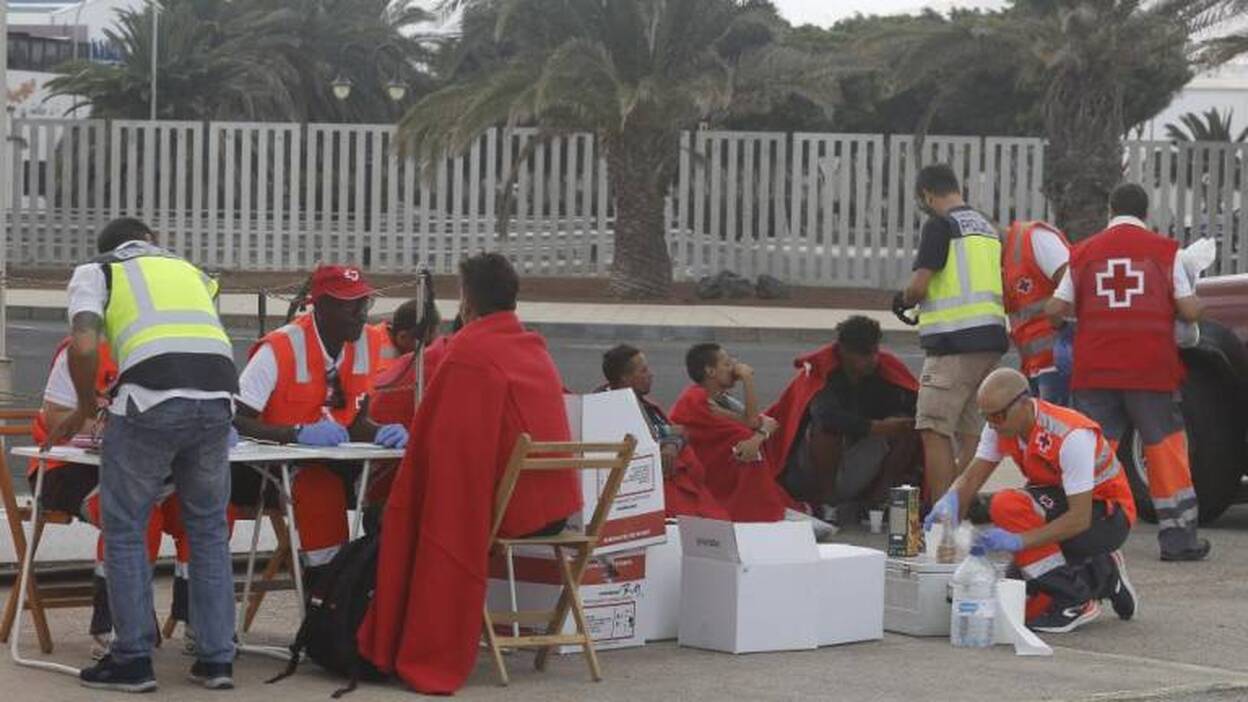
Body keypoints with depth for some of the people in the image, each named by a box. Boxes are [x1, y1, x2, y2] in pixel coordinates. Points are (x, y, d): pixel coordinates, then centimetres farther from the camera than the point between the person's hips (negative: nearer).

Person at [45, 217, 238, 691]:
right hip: (217, 396, 4)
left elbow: (84, 347, 0)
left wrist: (86, 408, 15)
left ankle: (133, 659, 9)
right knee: (208, 529, 16)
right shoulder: (187, 270, 31)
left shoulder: (95, 272, 17)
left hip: (152, 398, -4)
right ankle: (216, 658, 16)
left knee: (125, 528, 10)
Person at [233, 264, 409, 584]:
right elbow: (233, 422, -26)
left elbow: (357, 422, 7)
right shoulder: (280, 348, -20)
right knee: (320, 487, -35)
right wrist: (299, 434, -39)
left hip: (330, 465, 6)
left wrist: (382, 433, -17)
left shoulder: (365, 344, -1)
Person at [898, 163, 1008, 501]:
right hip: (992, 338, 9)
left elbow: (918, 286, -14)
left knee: (934, 429, -6)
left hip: (955, 340, -9)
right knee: (968, 429, 13)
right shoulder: (988, 227, 18)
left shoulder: (941, 225, -8)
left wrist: (903, 300, 9)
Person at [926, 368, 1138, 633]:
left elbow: (1080, 519, -32)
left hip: (1108, 514, -8)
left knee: (1008, 505, -31)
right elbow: (971, 478, -7)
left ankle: (1074, 601, -22)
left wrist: (1019, 540, -40)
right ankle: (1101, 576, 14)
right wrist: (949, 502, -31)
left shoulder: (1072, 436, -31)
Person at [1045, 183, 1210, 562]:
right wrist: (1170, 310, 21)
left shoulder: (1083, 253, 7)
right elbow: (1190, 311, -1)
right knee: (1165, 447, 6)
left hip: (1094, 371, 1)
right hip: (1151, 370, -1)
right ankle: (1178, 538, 8)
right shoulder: (1165, 250, 2)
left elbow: (1055, 310, 5)